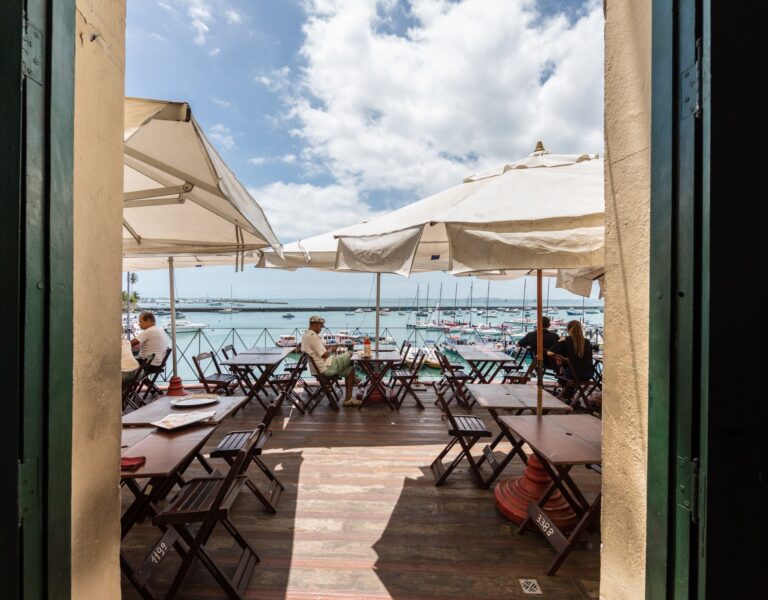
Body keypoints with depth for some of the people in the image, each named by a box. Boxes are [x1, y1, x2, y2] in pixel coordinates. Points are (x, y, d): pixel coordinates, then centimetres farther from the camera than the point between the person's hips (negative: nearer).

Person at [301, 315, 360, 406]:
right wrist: (331, 350, -2)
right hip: (325, 368, -11)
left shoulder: (305, 335, 12)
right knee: (349, 354, -2)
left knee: (350, 369, 13)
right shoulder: (313, 336, -21)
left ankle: (348, 398, 13)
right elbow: (324, 355, -22)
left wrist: (326, 348, 12)